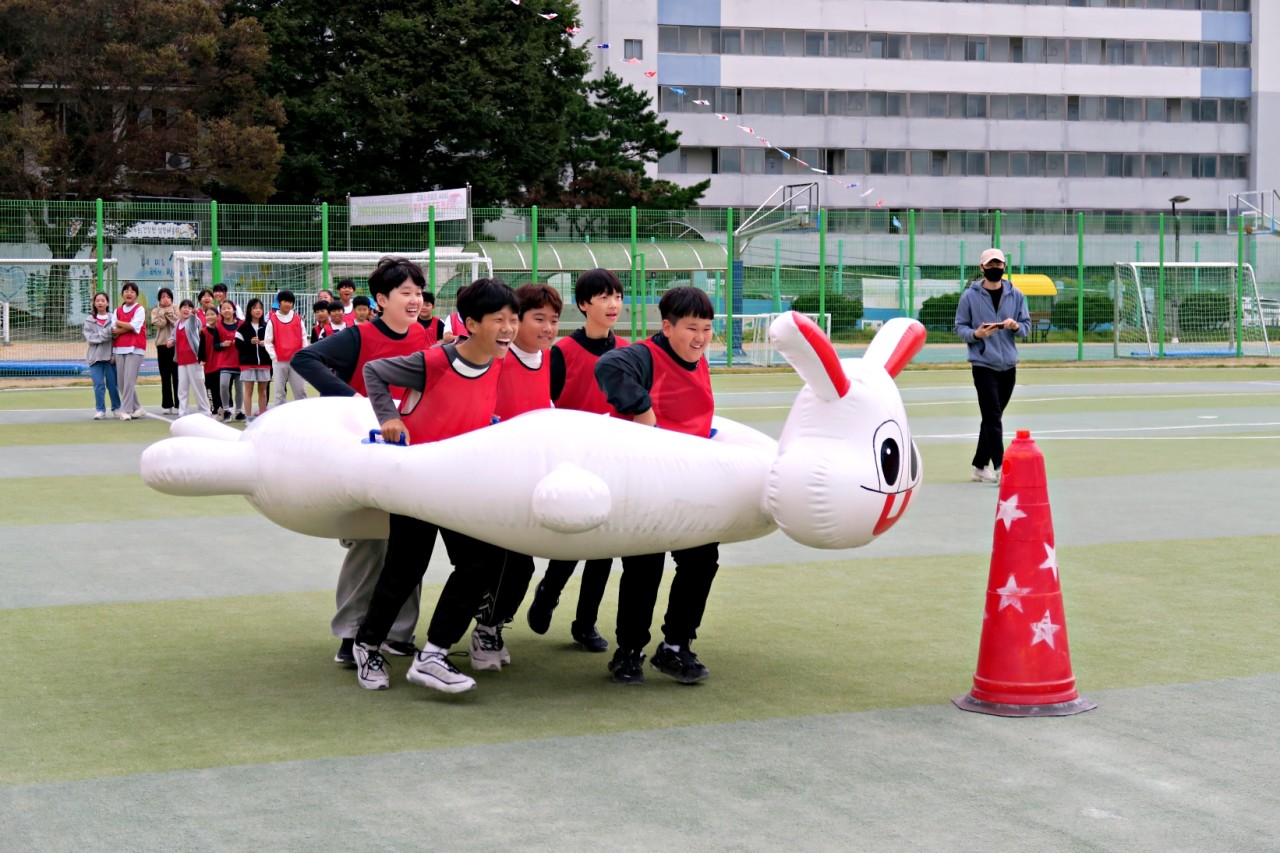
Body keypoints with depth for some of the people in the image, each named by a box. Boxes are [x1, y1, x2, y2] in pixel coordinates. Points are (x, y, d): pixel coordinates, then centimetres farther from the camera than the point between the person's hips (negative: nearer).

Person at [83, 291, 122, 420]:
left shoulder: (113, 319, 2)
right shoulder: (89, 320, 5)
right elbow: (89, 338, -5)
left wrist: (115, 355, -9)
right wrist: (106, 334, -16)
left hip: (110, 357, -1)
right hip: (95, 356, 1)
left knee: (113, 384, 4)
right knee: (98, 385, -1)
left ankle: (117, 408, 16)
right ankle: (100, 410, 8)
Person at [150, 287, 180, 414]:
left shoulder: (177, 309, 6)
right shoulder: (155, 311, 8)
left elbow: (177, 322, -11)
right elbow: (158, 323, -9)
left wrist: (168, 311, -7)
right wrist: (163, 310, -5)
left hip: (176, 345, -1)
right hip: (162, 345, 1)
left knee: (176, 375, -2)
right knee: (165, 376, 4)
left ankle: (179, 404, 2)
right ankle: (167, 405, 7)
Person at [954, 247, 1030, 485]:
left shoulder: (1015, 295, 7)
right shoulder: (970, 296, -1)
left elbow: (1026, 326, 8)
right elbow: (960, 327, 0)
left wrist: (1016, 326, -14)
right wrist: (975, 334, -20)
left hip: (1008, 365, 4)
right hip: (983, 364, -4)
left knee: (992, 417, 11)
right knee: (993, 416, -13)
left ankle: (980, 466, 19)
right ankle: (1000, 468, -17)